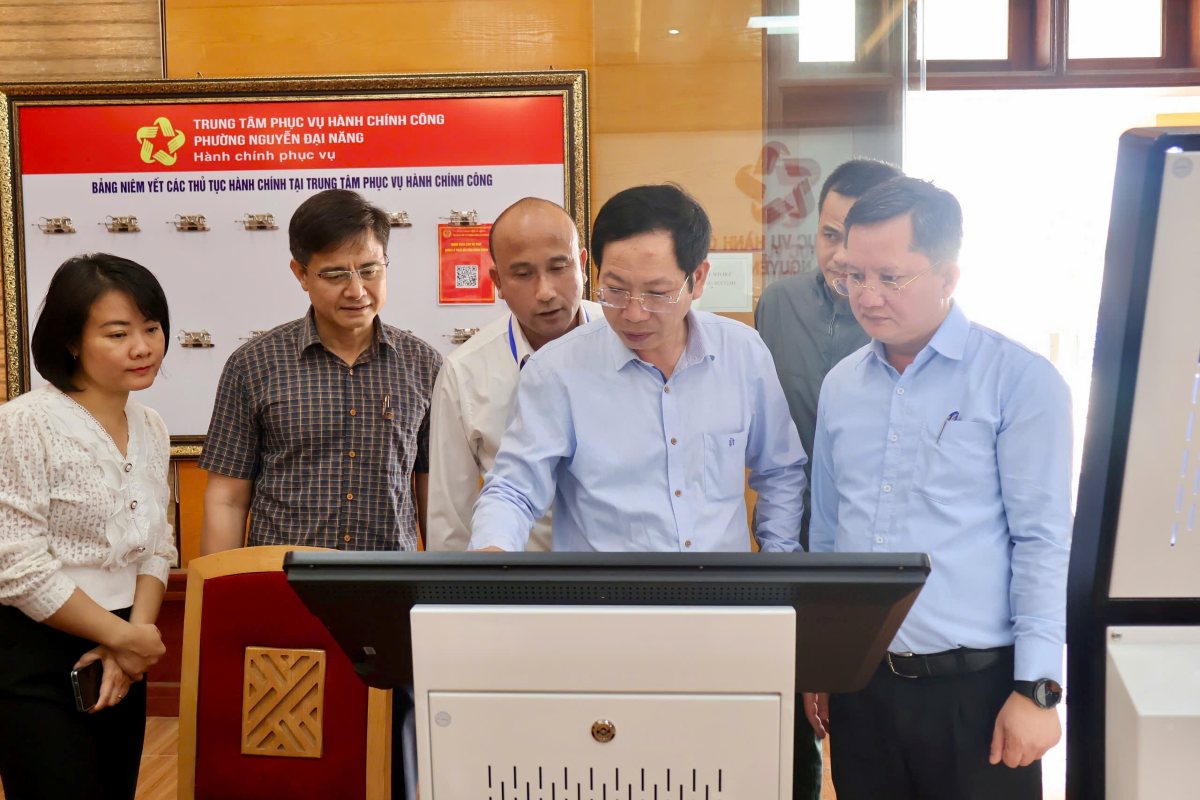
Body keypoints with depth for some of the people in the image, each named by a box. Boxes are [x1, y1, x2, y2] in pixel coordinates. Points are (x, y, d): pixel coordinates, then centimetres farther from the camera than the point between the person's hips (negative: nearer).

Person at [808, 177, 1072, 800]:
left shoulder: (1020, 381, -8)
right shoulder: (840, 385, 7)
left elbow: (1042, 542, -9)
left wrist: (1036, 690, -12)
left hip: (974, 686, -4)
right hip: (858, 681, 5)